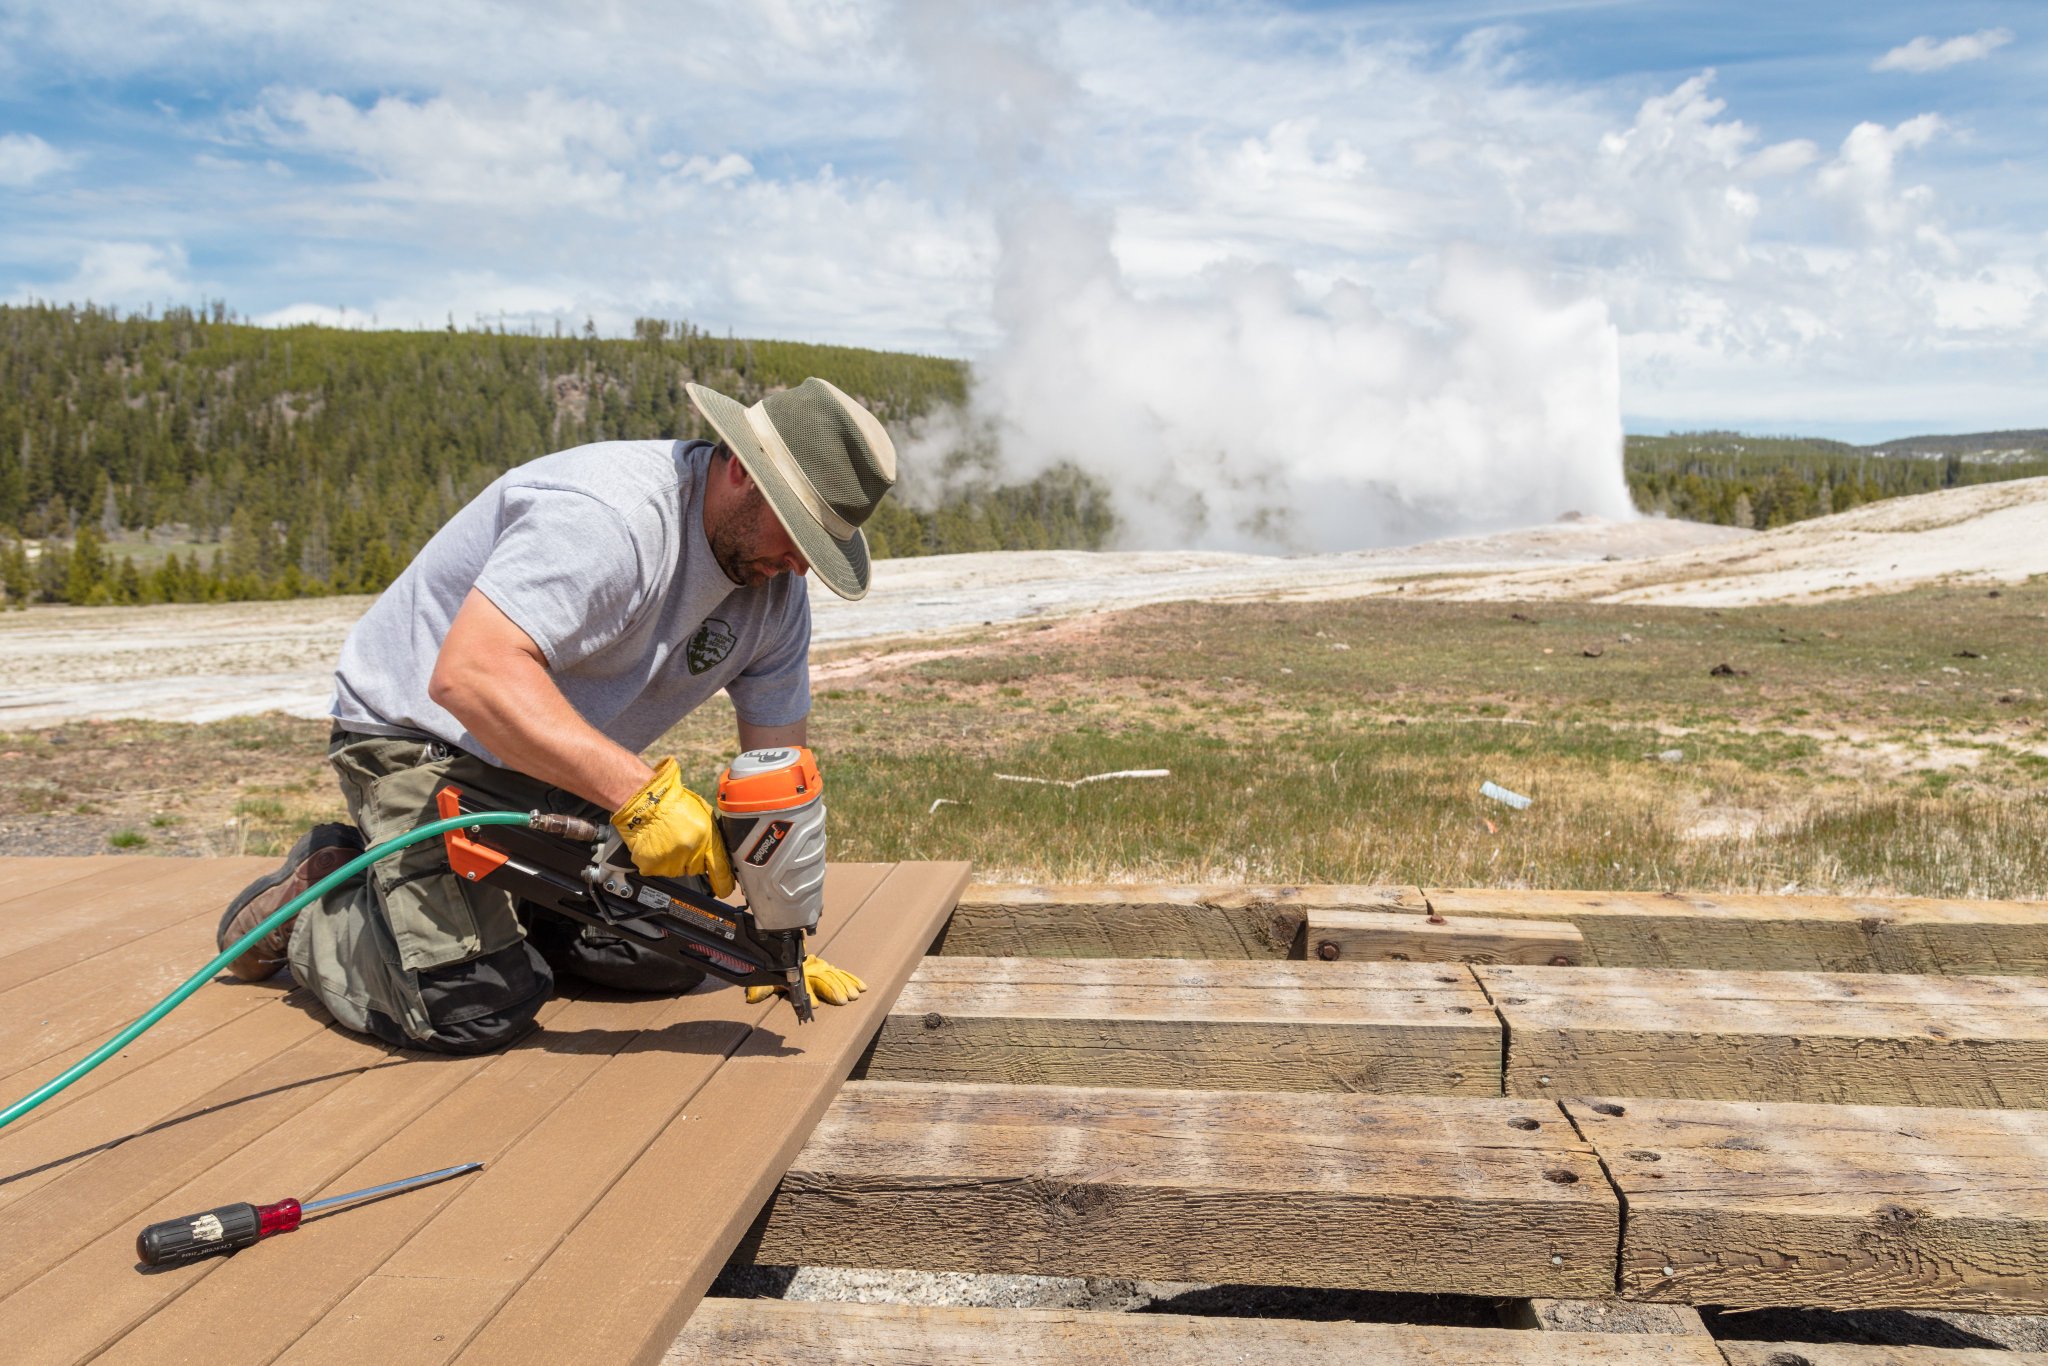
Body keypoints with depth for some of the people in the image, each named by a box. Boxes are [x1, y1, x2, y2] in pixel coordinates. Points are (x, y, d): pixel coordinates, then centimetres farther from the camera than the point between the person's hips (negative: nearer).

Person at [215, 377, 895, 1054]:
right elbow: (470, 674, -42)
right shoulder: (608, 516, -31)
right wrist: (640, 791, -47)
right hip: (420, 736, -8)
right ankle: (312, 904, 8)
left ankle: (499, 902, 21)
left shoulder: (777, 589, -5)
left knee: (679, 953, 1)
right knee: (477, 1007, -21)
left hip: (562, 766, 8)